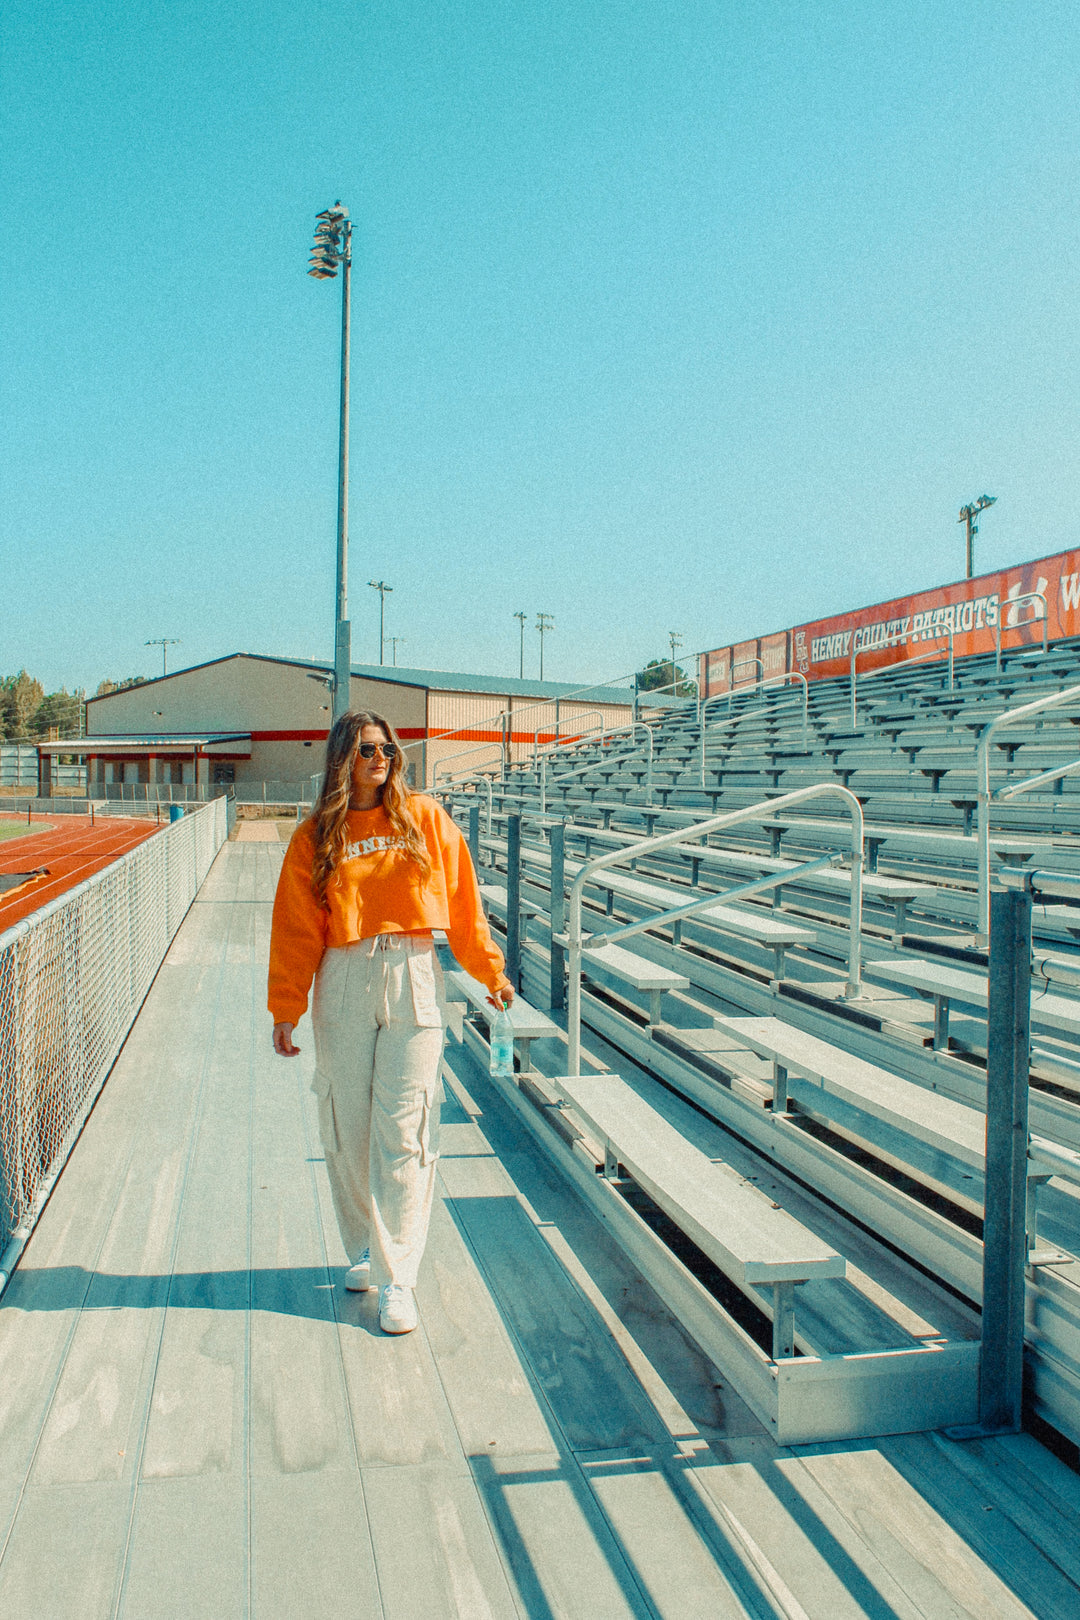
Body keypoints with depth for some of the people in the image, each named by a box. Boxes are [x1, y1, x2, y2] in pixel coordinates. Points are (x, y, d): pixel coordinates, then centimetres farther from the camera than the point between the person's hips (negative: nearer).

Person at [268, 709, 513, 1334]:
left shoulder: (426, 818, 4)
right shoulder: (315, 837, 5)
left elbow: (463, 902, 7)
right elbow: (296, 929, 5)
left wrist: (490, 971, 9)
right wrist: (286, 1009, 3)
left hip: (414, 980, -1)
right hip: (345, 983, 1)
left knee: (403, 1132, -3)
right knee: (348, 1127, 8)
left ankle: (397, 1277, 6)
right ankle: (364, 1249, 29)